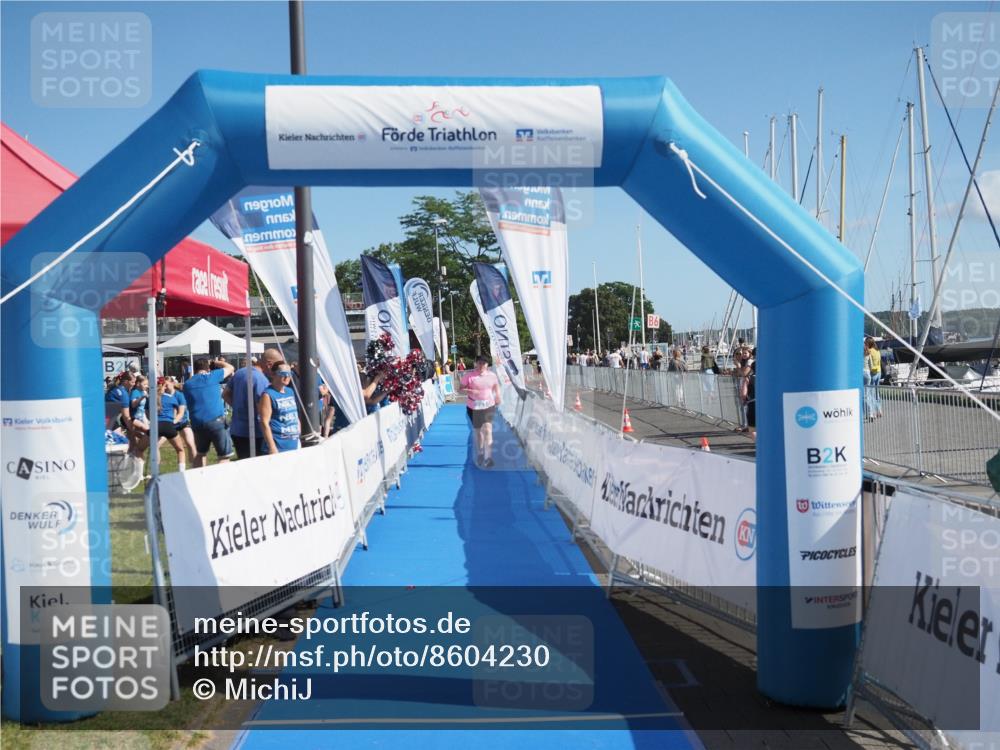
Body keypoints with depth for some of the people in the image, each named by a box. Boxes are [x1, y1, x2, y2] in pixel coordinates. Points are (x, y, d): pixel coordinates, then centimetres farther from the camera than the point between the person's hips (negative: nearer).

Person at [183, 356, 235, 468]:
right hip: (216, 421, -5)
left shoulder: (187, 384, 13)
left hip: (197, 424, 5)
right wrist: (215, 362, 29)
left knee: (200, 453, 23)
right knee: (224, 456, -3)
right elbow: (230, 367, 15)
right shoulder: (212, 376, 1)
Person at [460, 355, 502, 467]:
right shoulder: (470, 376, -9)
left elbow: (496, 385, 18)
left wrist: (497, 396, 9)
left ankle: (488, 457, -14)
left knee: (487, 429, -14)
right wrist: (469, 391, -24)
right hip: (474, 407, 0)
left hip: (488, 406, 1)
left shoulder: (492, 376, 0)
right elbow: (461, 388, -7)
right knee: (478, 431, 14)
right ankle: (480, 453, 34)